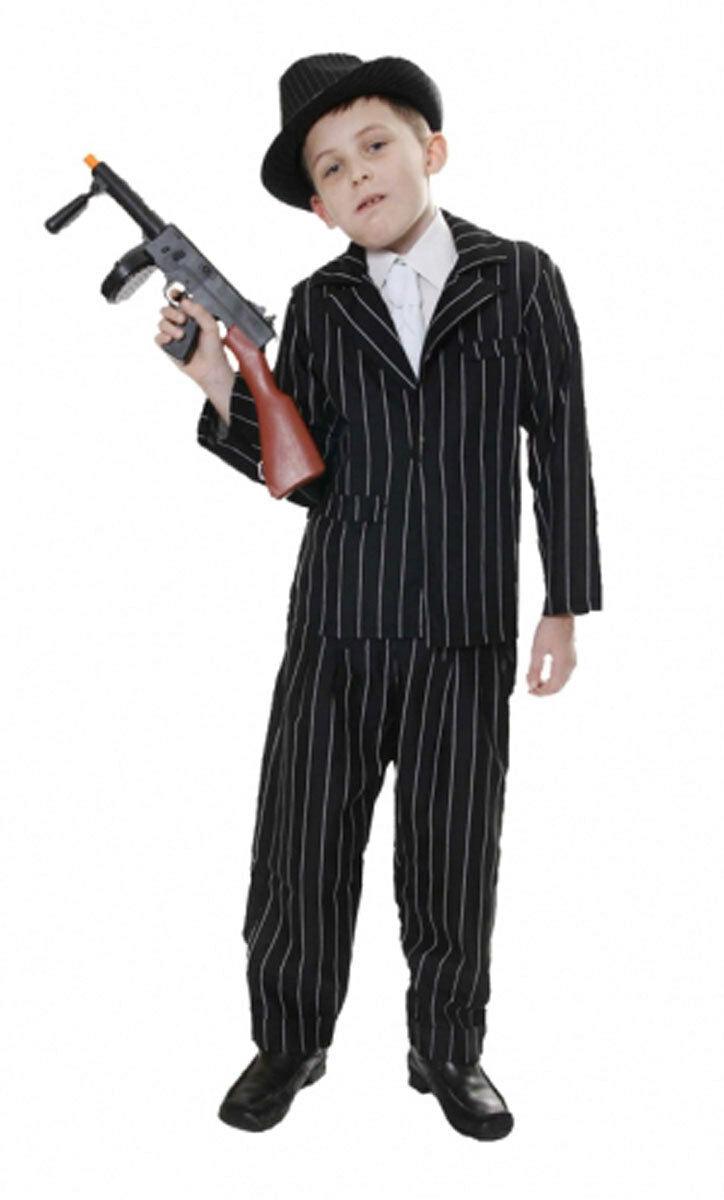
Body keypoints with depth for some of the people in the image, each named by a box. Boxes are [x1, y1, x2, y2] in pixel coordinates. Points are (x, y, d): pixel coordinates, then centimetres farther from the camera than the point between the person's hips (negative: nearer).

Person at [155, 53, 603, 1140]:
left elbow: (559, 443, 3)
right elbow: (305, 476, 0)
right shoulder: (318, 307, 5)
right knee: (301, 850, 7)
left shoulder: (520, 279, 2)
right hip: (337, 629, 2)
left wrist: (565, 605, 1)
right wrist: (220, 384, -14)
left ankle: (449, 1053, 30)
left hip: (467, 635, -1)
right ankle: (290, 1043, 30)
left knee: (453, 861, 9)